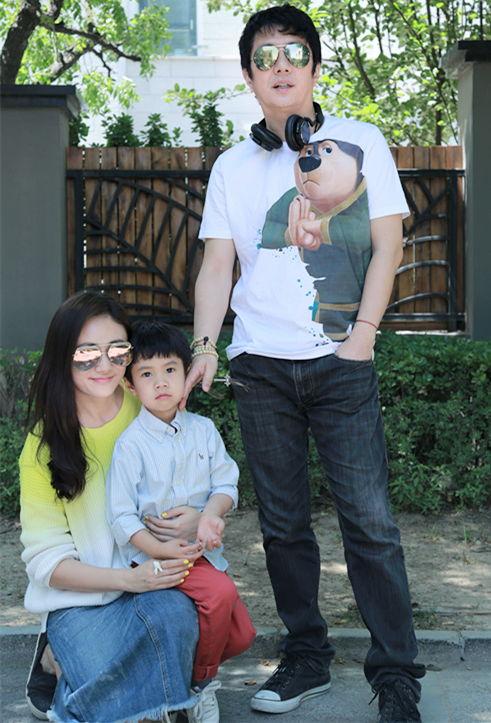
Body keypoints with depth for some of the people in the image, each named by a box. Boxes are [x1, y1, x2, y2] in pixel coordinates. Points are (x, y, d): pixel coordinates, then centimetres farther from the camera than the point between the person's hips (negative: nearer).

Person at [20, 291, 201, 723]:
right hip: (79, 597, -3)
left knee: (174, 616, -32)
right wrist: (128, 579, -23)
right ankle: (62, 667, 3)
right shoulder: (44, 444, -4)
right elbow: (46, 560, -6)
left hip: (155, 580, 3)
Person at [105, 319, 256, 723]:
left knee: (241, 636, -1)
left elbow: (227, 485, 3)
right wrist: (162, 550, -23)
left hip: (200, 548, 6)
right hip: (152, 551, -6)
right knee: (221, 593, -28)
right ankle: (200, 683, -7)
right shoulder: (131, 444, -11)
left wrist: (211, 514, -19)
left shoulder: (203, 430, 4)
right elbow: (122, 516, -13)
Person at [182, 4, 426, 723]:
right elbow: (218, 264, 7)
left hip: (341, 363, -2)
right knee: (283, 522, 8)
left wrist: (362, 335, -8)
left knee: (369, 519, -6)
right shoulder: (233, 167, 12)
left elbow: (387, 244, 2)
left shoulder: (360, 142, 5)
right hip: (260, 366, 3)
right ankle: (307, 657, 21)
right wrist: (203, 347, -6)